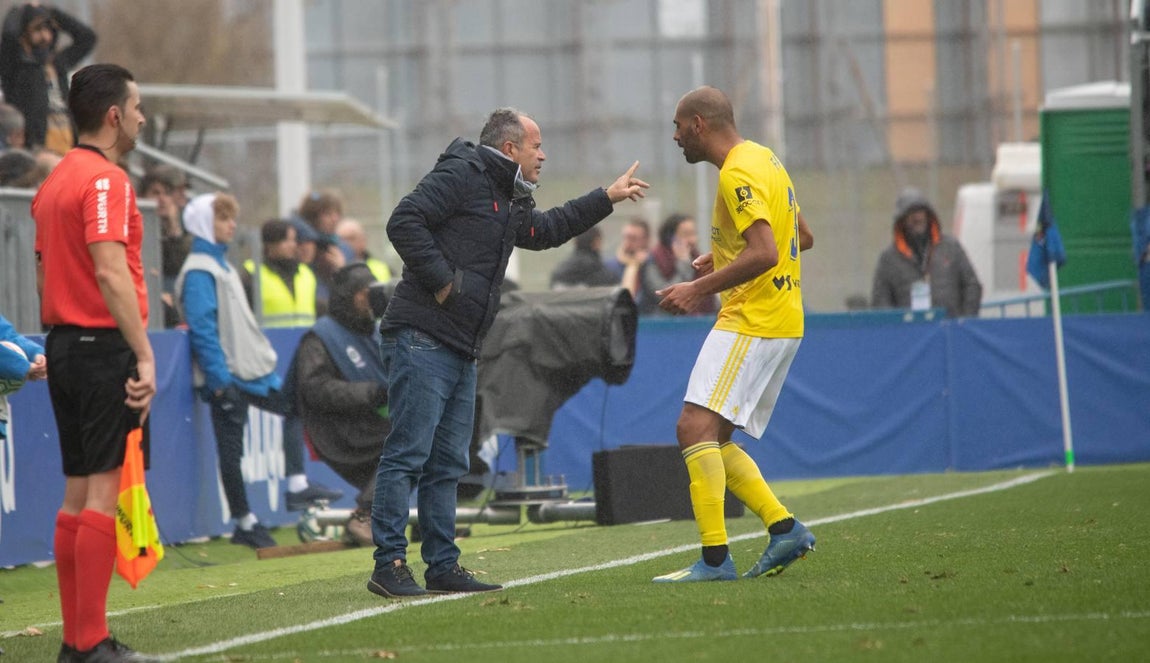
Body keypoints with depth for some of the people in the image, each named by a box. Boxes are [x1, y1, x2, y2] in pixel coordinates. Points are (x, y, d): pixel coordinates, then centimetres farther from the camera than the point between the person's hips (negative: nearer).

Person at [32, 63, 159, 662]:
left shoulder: (54, 181, 15)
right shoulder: (106, 180, -13)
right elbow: (111, 273, -22)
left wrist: (59, 342, 20)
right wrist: (144, 355, -23)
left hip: (63, 344, 9)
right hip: (105, 346, -9)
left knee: (78, 493, 11)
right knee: (106, 492, -9)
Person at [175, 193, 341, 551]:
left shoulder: (221, 265, 15)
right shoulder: (199, 272, -14)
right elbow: (202, 329, -20)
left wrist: (263, 359, 20)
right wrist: (220, 380, -23)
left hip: (249, 371, 10)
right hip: (227, 375, -10)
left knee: (291, 409, 14)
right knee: (230, 446, -2)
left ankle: (297, 487, 17)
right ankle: (244, 524, 3)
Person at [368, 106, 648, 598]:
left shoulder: (509, 201, 23)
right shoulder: (460, 176, -7)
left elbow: (546, 230, 42)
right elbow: (404, 222, -17)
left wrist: (607, 198, 43)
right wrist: (441, 279, -17)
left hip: (461, 352, 10)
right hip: (420, 340, -10)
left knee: (448, 464, 10)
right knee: (408, 454, -11)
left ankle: (443, 566, 14)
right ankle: (389, 566, -12)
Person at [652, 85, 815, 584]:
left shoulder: (738, 174, -15)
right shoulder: (763, 159, 17)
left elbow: (764, 253, -26)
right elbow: (803, 238, 26)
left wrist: (699, 288, -20)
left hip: (753, 322, -11)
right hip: (780, 321, 11)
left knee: (695, 427, -17)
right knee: (709, 440, 12)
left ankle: (715, 558, -22)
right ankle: (784, 528, 6)